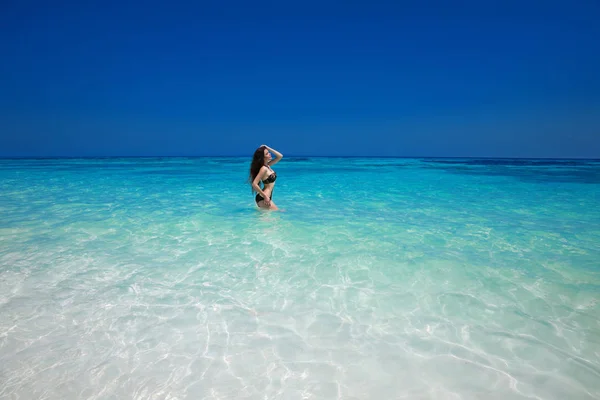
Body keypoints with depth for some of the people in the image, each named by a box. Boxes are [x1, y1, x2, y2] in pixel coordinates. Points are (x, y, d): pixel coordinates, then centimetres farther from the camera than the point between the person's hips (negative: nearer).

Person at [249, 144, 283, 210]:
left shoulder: (267, 165, 7)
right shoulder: (263, 169, -18)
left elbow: (280, 156, 13)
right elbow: (254, 184, -25)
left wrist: (268, 148, 2)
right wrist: (265, 196, -20)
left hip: (265, 197, 9)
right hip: (263, 199, -9)